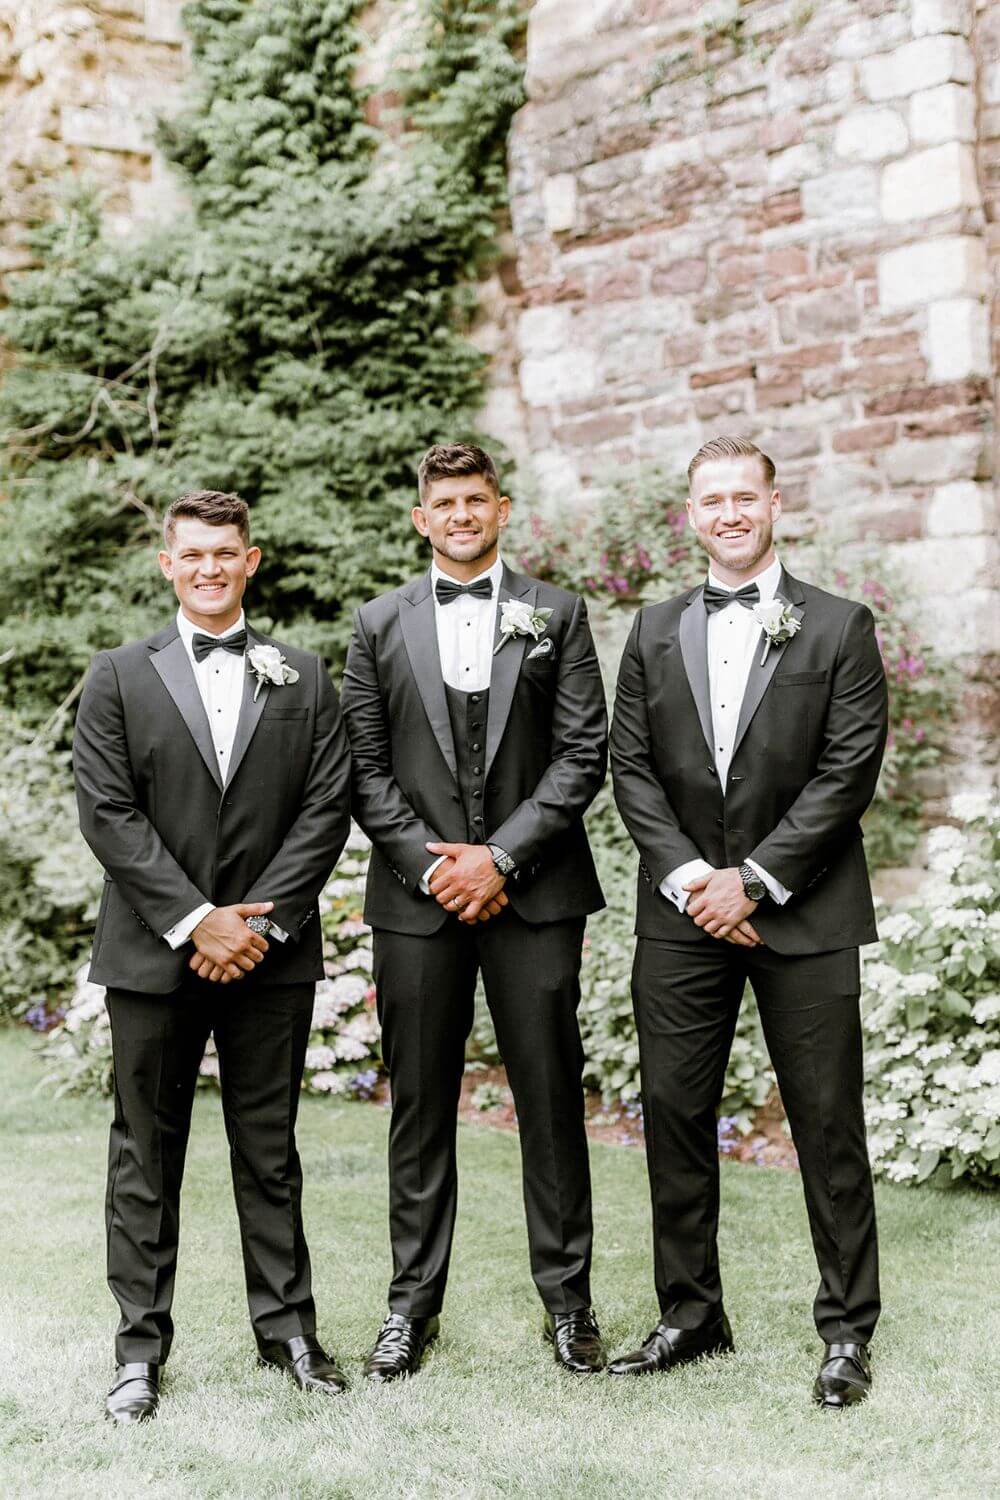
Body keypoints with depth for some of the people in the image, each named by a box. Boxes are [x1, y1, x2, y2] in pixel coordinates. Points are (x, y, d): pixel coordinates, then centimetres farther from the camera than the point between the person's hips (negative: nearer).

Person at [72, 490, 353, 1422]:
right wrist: (197, 920, -12)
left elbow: (327, 809, 1)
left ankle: (287, 1329, 19)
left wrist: (261, 924, -10)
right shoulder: (120, 678, 4)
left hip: (269, 955, 1)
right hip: (153, 953, -1)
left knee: (269, 1152, 9)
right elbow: (107, 814, -4)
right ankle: (141, 1346, 14)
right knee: (146, 1154, 6)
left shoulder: (303, 679, 8)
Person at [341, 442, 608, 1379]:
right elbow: (365, 768, 5)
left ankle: (567, 1300, 16)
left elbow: (584, 754, -1)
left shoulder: (555, 616, 6)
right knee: (420, 1106, 6)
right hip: (416, 898, 1)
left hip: (533, 891, -1)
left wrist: (501, 855, -10)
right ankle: (412, 1305, 17)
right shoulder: (380, 625, 9)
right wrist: (430, 862, -7)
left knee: (551, 1098, 4)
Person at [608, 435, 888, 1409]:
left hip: (804, 916, -3)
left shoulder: (839, 628, 1)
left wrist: (753, 880, -12)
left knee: (827, 1123, 2)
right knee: (673, 1113, 6)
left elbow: (849, 771, -6)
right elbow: (631, 769, 6)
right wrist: (690, 878, -8)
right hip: (683, 916, 3)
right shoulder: (655, 632, 11)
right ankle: (689, 1316, 20)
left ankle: (847, 1330, 13)